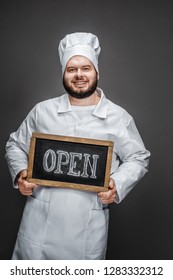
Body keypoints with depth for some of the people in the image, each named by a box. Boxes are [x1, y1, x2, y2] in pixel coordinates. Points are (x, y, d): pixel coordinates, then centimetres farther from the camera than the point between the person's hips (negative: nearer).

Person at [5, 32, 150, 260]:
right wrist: (20, 173, -5)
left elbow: (138, 159, 6)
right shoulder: (42, 111, 3)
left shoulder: (119, 117, 0)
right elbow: (15, 145, 13)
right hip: (39, 222, 1)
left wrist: (117, 183, -12)